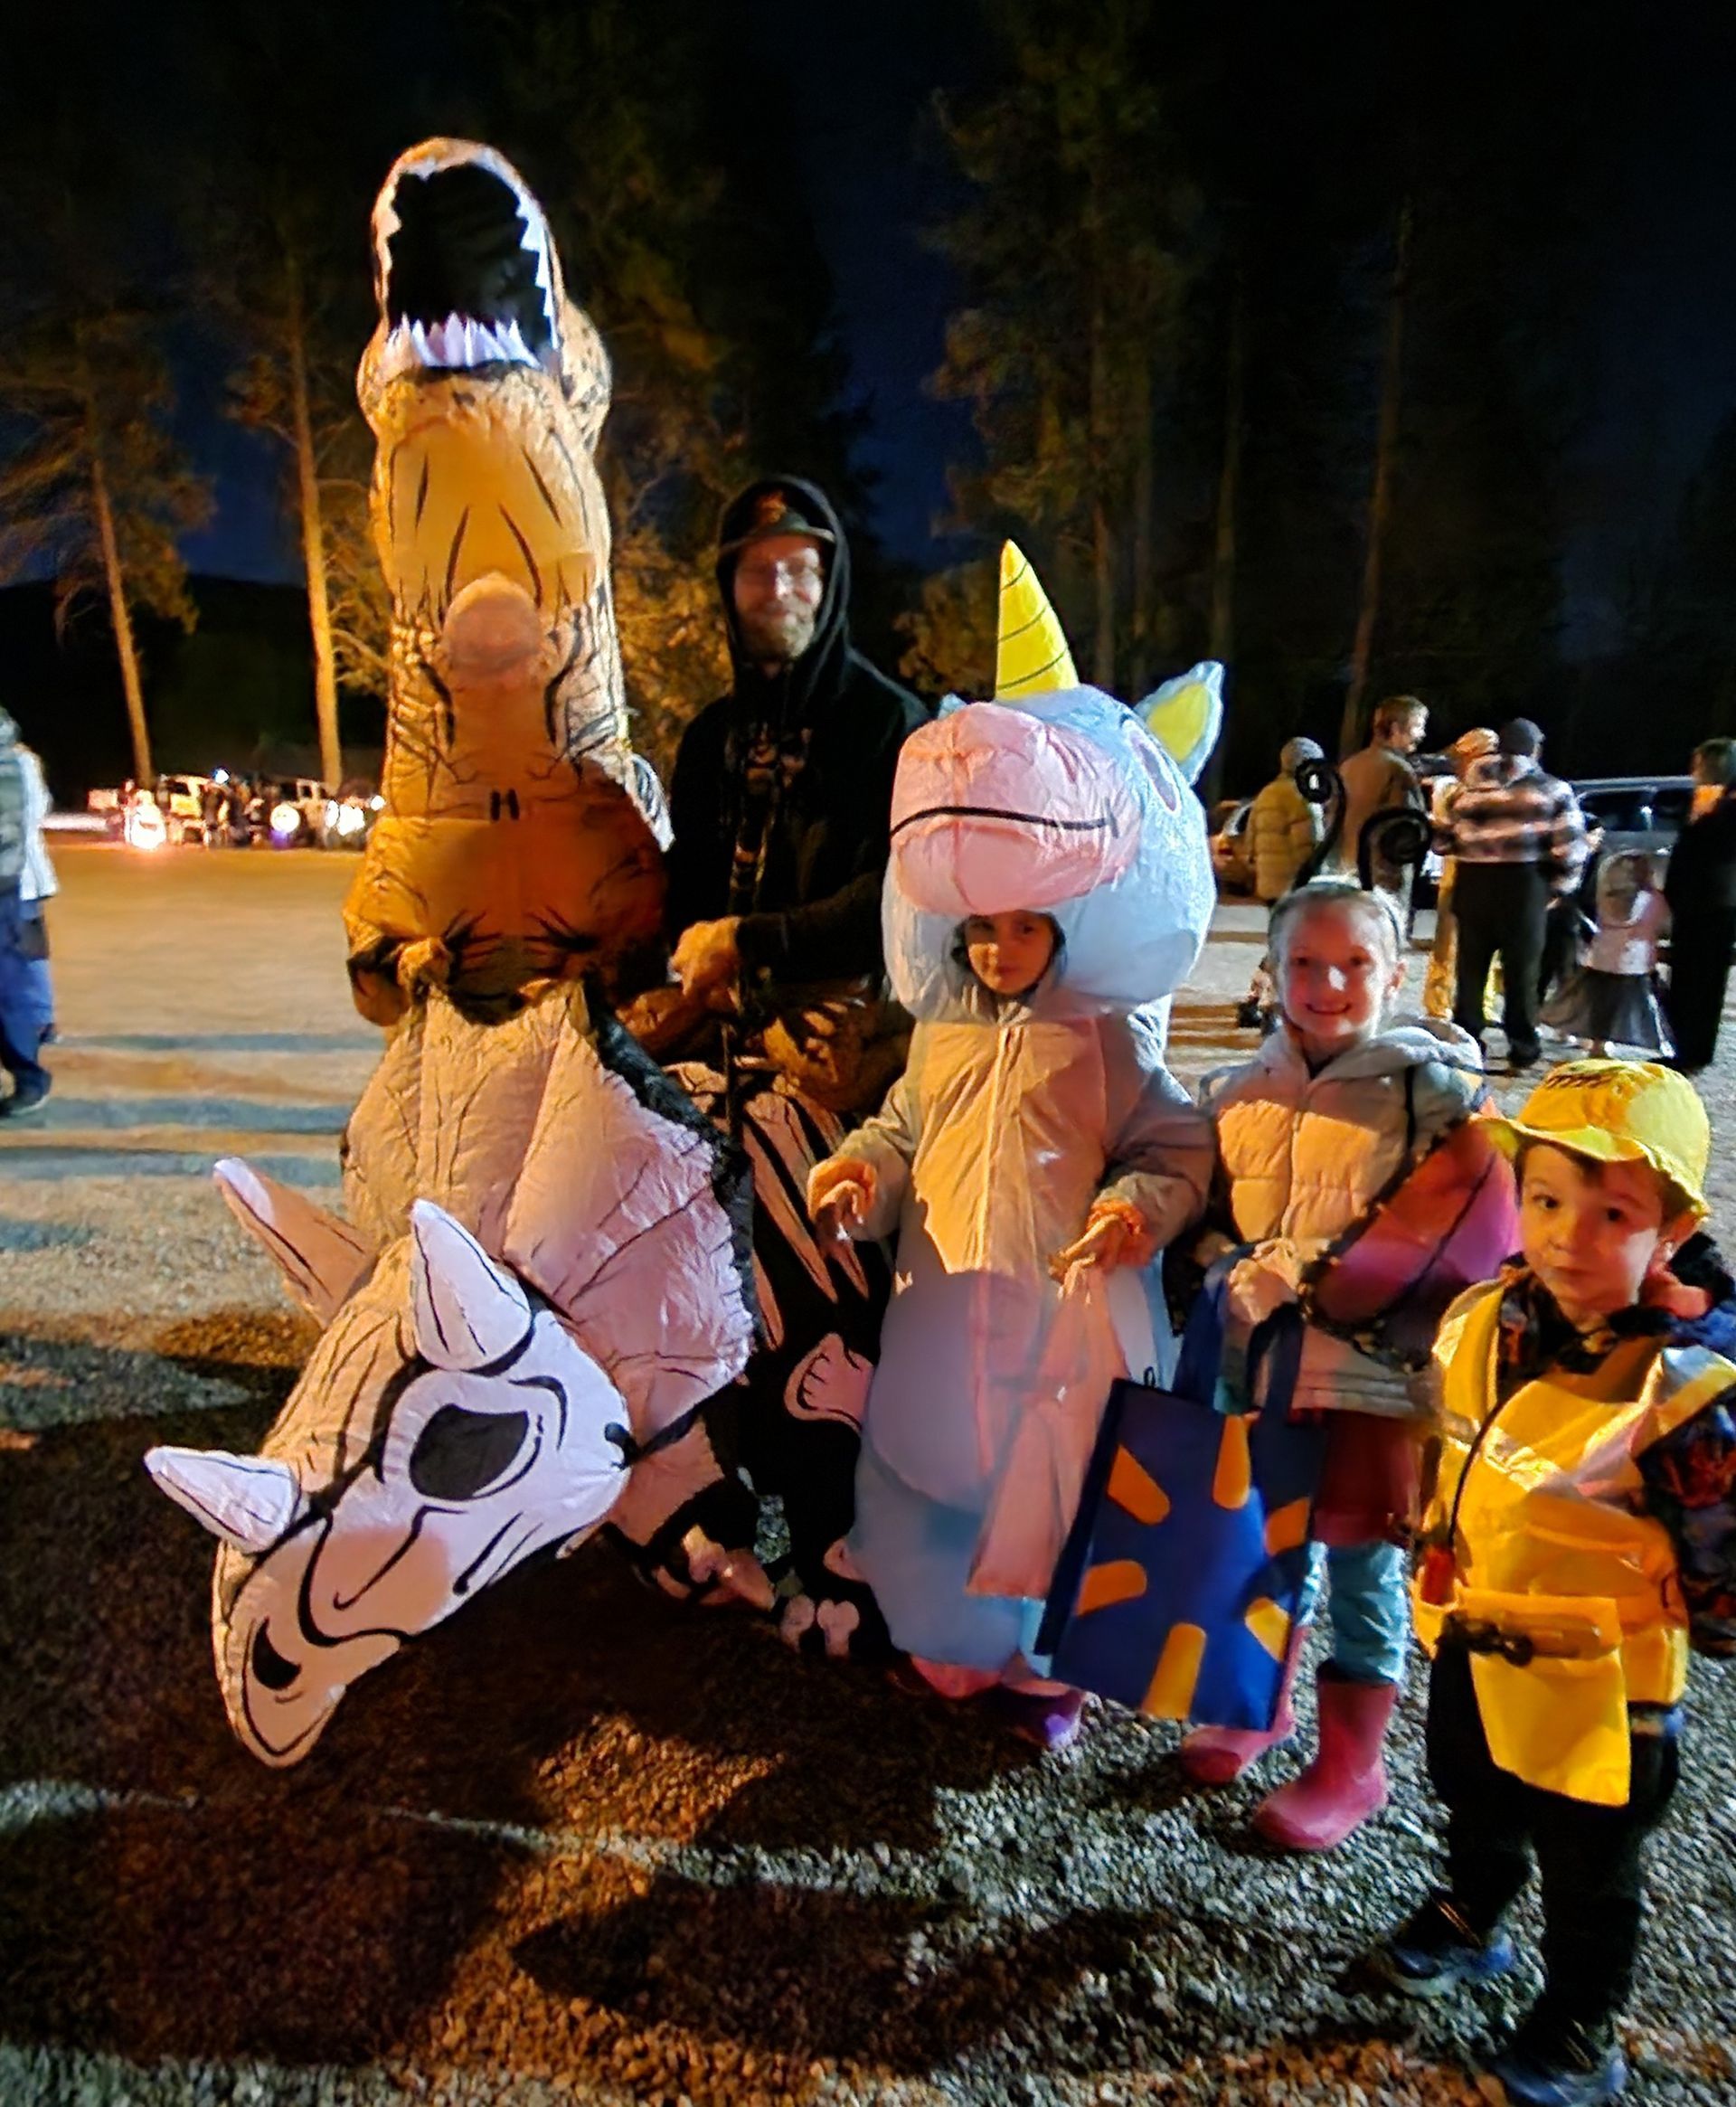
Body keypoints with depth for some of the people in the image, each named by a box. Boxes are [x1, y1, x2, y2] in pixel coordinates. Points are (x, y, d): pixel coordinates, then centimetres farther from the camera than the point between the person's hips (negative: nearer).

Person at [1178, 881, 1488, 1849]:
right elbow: (1209, 1213, 14)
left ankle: (1352, 1764, 29)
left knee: (1361, 1566, 9)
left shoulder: (1430, 1089, -9)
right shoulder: (1240, 1092, 3)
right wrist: (1241, 1285, 1)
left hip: (1373, 1371, -4)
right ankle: (1262, 1704, 43)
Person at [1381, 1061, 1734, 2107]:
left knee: (1589, 1867, 21)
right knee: (1474, 1806, 31)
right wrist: (1439, 1546, 11)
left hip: (1596, 1681, -5)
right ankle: (1470, 1920, 60)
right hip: (1473, 1642, 6)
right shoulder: (1485, 1322, -12)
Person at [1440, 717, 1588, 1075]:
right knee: (1520, 971, 7)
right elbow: (1570, 849, -6)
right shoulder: (1553, 790, 1)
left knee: (1470, 969, 12)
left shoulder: (1471, 785, 9)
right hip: (1523, 885, -2)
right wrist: (1558, 885, 8)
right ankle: (1521, 1052, 13)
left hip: (1472, 884, 3)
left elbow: (1445, 840, 6)